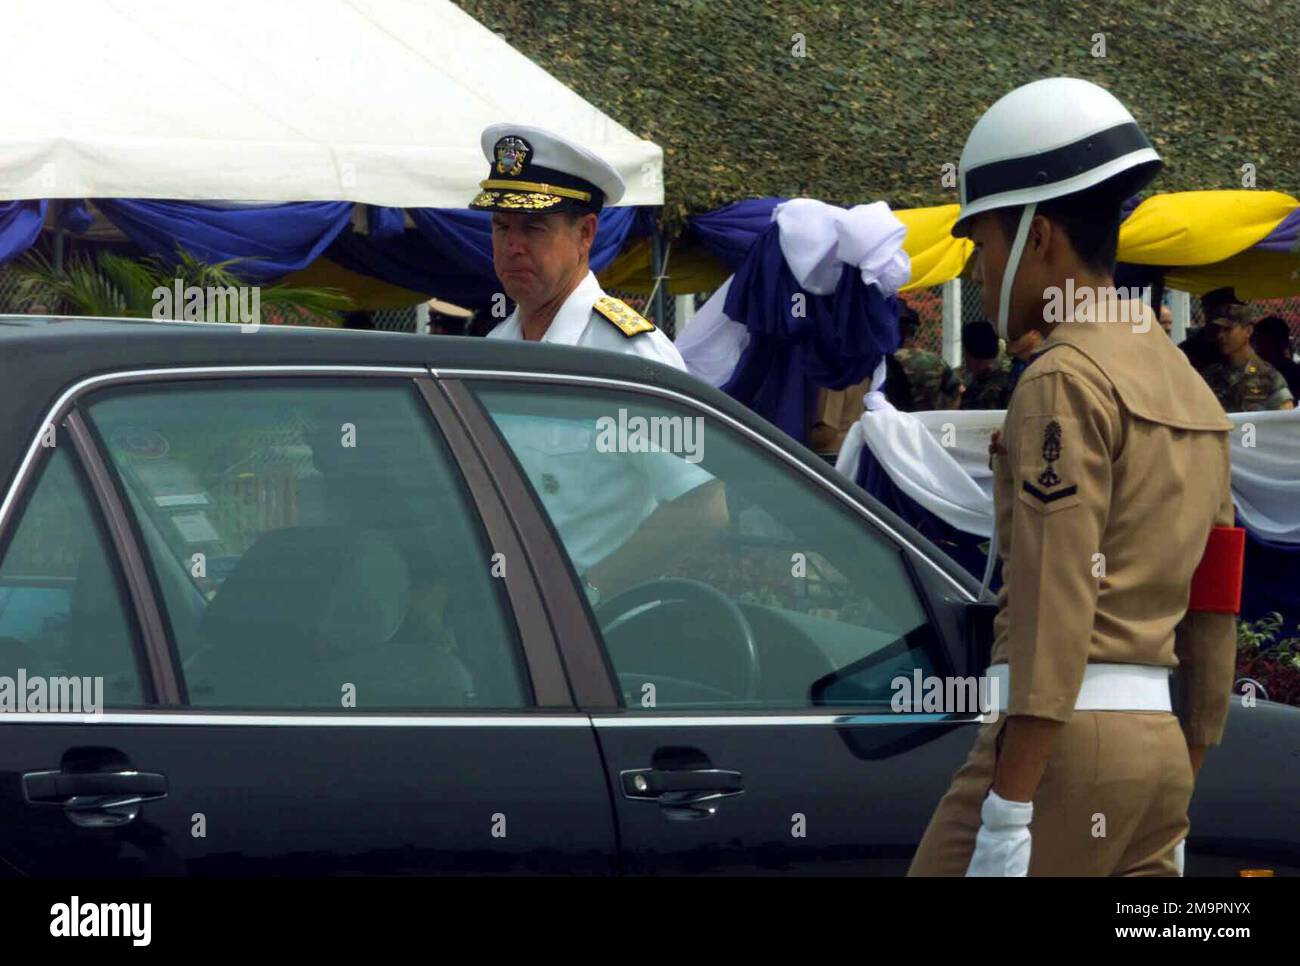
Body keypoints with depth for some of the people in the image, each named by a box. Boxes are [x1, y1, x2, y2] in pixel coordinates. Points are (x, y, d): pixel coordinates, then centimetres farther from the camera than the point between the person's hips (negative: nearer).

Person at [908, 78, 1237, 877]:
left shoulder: (1065, 382, -10)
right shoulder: (1190, 390, 17)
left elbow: (1057, 610, -17)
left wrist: (1008, 813, -19)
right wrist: (1178, 804, 22)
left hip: (1063, 742, -8)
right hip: (1156, 745, 8)